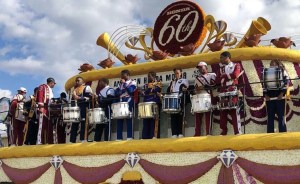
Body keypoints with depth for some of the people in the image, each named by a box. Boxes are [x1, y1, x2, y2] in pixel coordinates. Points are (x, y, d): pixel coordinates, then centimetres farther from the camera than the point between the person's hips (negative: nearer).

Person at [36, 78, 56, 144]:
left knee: (49, 126, 6)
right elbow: (40, 96, -11)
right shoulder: (43, 86, 2)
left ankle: (49, 142, 8)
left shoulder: (50, 90, 28)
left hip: (48, 109, 9)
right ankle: (39, 142, -16)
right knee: (42, 125, -13)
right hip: (43, 108, -9)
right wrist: (40, 107, -20)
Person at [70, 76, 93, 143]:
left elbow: (89, 97, -9)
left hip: (83, 108, -7)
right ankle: (72, 141, 2)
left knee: (83, 124, -10)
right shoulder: (75, 90, 27)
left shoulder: (87, 88, 5)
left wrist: (80, 98, -18)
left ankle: (83, 140, -13)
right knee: (74, 125, 2)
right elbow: (73, 99, 31)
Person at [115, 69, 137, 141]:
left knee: (129, 120, -7)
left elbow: (130, 90, -13)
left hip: (129, 103, -6)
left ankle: (130, 137, -6)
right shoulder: (120, 83, 22)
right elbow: (116, 92, 14)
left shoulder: (132, 82, 4)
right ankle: (119, 138, 3)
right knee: (119, 120, 1)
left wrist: (124, 83, -6)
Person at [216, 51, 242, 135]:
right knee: (222, 113, 1)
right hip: (223, 92, 4)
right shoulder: (221, 68, 20)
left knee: (234, 112, -6)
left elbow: (235, 75, -11)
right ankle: (223, 132, 5)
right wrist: (229, 76, -4)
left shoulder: (236, 65, 8)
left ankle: (237, 132, -5)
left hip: (233, 91, -4)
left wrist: (223, 76, -2)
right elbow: (217, 80, 8)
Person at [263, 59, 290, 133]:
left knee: (281, 116, -3)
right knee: (270, 116, 3)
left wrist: (282, 93, -12)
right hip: (269, 97, 3)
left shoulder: (282, 71, 7)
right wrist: (265, 95, 0)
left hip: (280, 97, -3)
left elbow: (286, 82, -2)